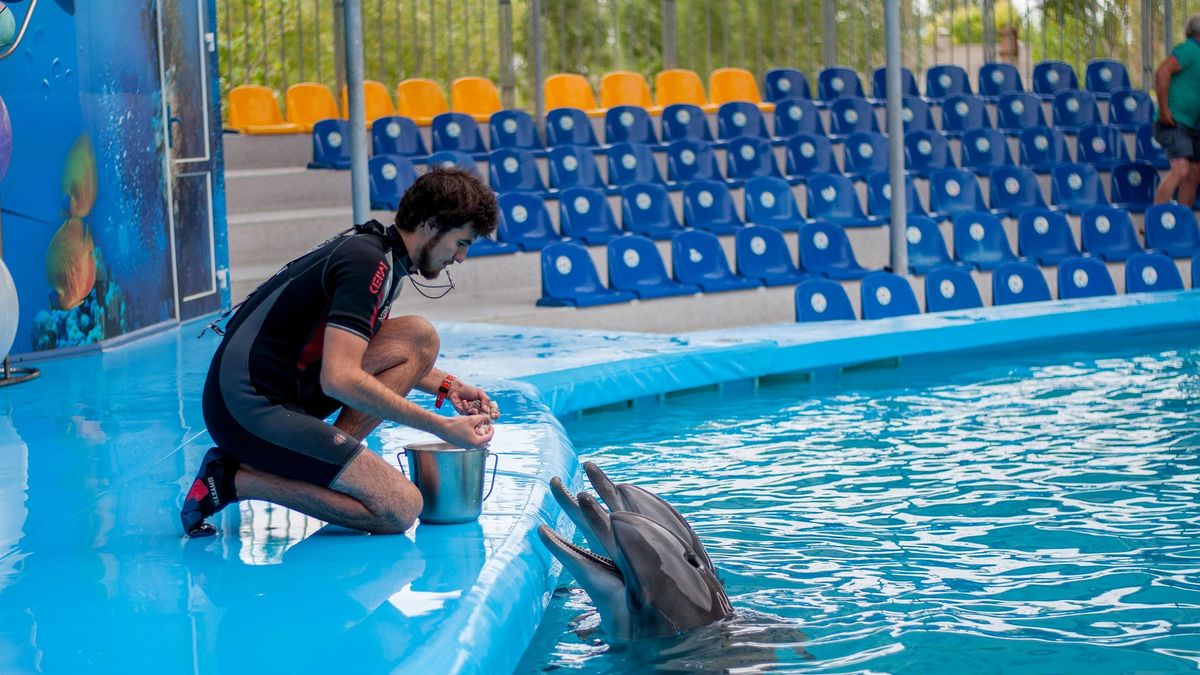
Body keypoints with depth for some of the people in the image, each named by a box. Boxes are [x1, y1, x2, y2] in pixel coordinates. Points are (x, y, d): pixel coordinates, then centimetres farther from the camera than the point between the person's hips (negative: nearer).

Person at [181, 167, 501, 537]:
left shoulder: (372, 247, 14)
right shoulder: (369, 263, -17)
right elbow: (339, 378, -27)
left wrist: (446, 387, 16)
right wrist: (441, 427, -23)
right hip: (251, 412, -10)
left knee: (419, 338, 5)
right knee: (400, 509, -14)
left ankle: (329, 461, 1)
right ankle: (235, 479, -7)